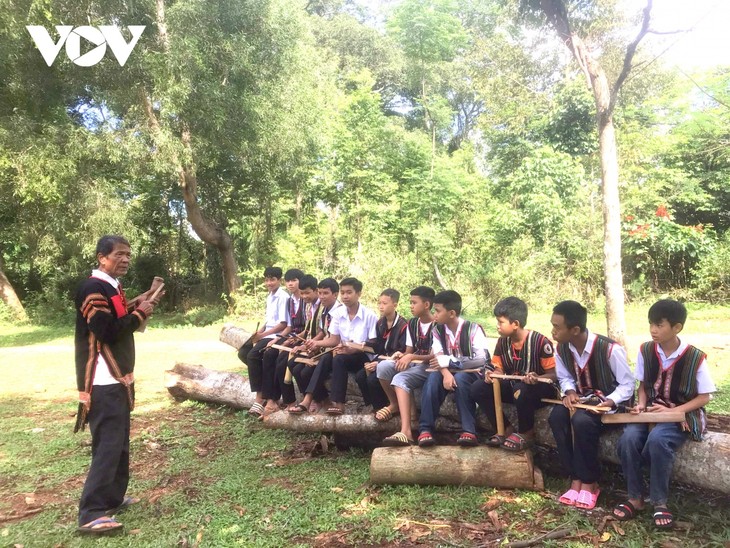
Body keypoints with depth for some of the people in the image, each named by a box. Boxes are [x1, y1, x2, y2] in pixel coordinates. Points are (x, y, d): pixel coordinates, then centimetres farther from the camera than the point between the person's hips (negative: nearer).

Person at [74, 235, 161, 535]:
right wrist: (140, 313, -14)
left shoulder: (110, 286, 14)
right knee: (108, 444, -8)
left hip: (117, 377, 10)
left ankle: (112, 497, 29)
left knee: (119, 441, 17)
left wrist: (136, 305, 2)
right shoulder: (92, 288, -17)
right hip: (103, 380, -10)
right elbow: (107, 331, -25)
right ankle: (91, 513, -1)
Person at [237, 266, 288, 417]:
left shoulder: (283, 297, -14)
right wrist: (258, 332, 2)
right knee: (243, 353, 5)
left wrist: (263, 334, -16)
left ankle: (260, 399, -21)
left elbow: (283, 324, -18)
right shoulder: (269, 296, 14)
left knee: (253, 355, -25)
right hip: (265, 333, 10)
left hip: (277, 335, -10)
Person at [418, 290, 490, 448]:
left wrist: (449, 361, -22)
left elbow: (482, 360, -21)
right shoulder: (438, 330, 2)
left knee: (460, 378, -37)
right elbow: (439, 359, -9)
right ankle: (425, 429, -31)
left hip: (471, 374, -3)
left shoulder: (473, 329, -12)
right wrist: (446, 373, -32)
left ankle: (469, 431, -35)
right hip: (449, 373, 3)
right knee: (433, 378, -29)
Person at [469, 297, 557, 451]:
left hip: (540, 390, -6)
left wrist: (537, 378, -37)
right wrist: (492, 375, -18)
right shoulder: (502, 342, -3)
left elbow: (554, 375, -17)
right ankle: (507, 430, -2)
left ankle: (526, 434, -12)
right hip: (512, 386, 6)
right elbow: (500, 371, 6)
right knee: (477, 388, -12)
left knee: (522, 389, -40)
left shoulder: (540, 342, -20)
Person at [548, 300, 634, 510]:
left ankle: (589, 482, -13)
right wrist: (569, 392, -14)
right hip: (582, 398, 5)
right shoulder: (561, 349, -8)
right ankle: (576, 478, -14)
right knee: (556, 416, -25)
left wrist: (609, 403, -31)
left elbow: (627, 385, -15)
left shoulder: (609, 349, -25)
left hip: (609, 400, -5)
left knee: (582, 421, -34)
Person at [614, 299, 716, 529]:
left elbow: (704, 397, -5)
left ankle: (659, 502, -14)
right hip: (651, 411, 4)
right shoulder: (645, 351, 0)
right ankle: (635, 497, -8)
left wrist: (673, 411, -17)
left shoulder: (695, 357, -12)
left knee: (657, 439, -35)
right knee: (628, 438, -26)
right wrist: (641, 405, -9)